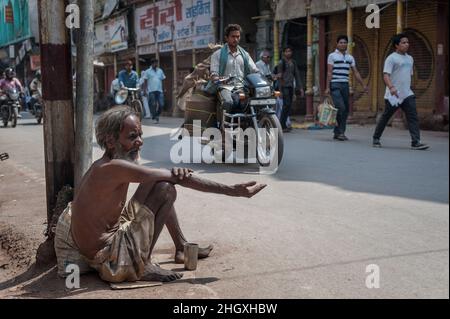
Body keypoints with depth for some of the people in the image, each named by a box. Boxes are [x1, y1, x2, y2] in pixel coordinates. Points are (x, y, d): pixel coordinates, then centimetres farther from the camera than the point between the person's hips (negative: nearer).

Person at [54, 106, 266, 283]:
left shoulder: (100, 166, 5)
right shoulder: (114, 168, -25)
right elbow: (179, 178, -24)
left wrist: (175, 174, -15)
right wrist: (232, 190, -19)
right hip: (110, 262, -10)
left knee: (162, 182, 16)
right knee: (164, 189, -19)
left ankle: (181, 246, 27)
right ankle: (142, 265, -11)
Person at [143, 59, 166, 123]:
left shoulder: (160, 71, 15)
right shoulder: (148, 71, 6)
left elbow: (163, 79, 18)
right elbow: (145, 82, 4)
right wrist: (144, 91, -3)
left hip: (159, 90, 3)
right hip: (151, 91, -3)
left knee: (161, 105, -3)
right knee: (153, 105, -3)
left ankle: (157, 115, 17)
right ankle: (155, 117, 6)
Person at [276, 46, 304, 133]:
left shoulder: (293, 63, 16)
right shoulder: (281, 62, -2)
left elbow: (297, 75, 18)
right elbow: (279, 75, -6)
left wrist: (300, 87, 12)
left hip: (291, 86, 6)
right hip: (284, 86, -6)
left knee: (289, 106, 5)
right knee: (286, 104, -14)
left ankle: (283, 124, 11)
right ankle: (282, 125, -11)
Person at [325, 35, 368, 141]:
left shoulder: (350, 57, 15)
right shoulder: (332, 56, 1)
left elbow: (356, 72, 14)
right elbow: (329, 72, -4)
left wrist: (363, 85, 8)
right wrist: (327, 87, -11)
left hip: (345, 85, 6)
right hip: (335, 85, -6)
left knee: (346, 110, 3)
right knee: (341, 107, -17)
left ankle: (338, 133, 11)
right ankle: (340, 132, -10)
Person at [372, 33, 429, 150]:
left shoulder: (410, 58, 16)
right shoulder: (391, 58, -7)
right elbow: (386, 75, -17)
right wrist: (391, 87, -33)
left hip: (407, 94, 6)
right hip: (393, 95, -6)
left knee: (413, 116, -9)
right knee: (385, 117, 5)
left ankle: (415, 142, -14)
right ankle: (376, 138, 22)